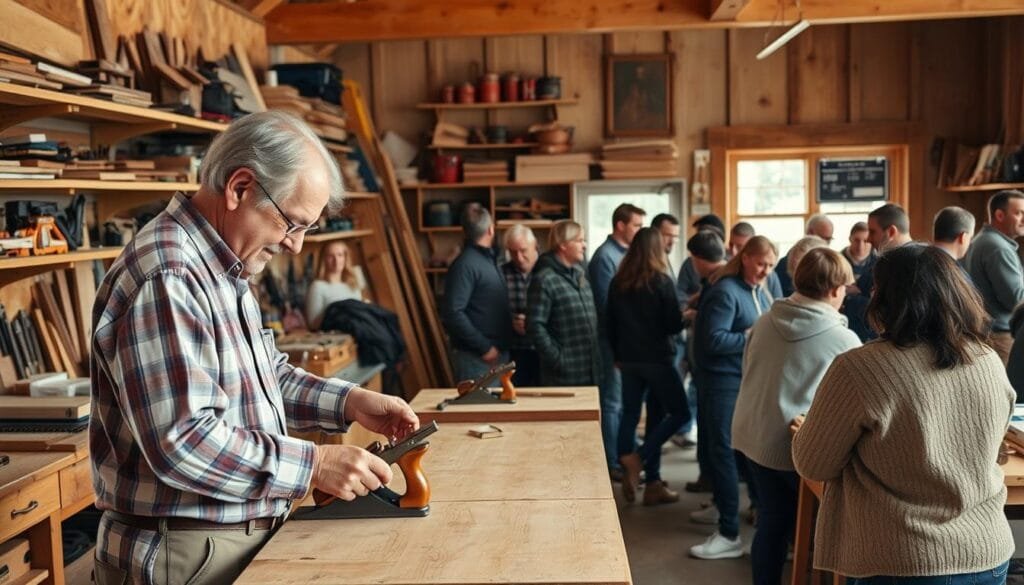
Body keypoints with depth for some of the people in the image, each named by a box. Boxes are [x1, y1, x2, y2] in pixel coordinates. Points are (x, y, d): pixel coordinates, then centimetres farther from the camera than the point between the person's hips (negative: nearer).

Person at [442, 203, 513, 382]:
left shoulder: (490, 259, 12)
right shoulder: (465, 264, -16)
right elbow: (452, 313, -23)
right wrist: (484, 347, -20)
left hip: (499, 352, 9)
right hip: (476, 357, -9)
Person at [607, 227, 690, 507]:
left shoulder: (618, 282, 4)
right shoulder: (661, 281, -11)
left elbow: (610, 324, 9)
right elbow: (674, 325, -11)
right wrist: (686, 316, 10)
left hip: (628, 359, 6)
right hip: (658, 358, -6)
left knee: (630, 415, 10)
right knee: (679, 413, 6)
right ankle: (638, 458, -8)